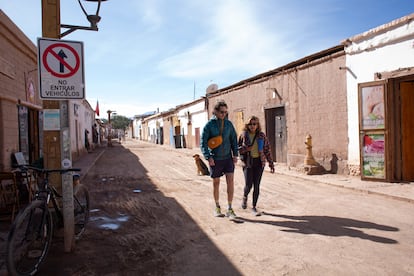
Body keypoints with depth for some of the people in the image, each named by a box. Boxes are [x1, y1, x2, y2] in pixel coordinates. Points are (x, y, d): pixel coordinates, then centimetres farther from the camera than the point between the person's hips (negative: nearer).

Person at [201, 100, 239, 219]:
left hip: (228, 157, 2)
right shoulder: (209, 125, -7)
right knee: (216, 183, 10)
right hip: (215, 159, -2)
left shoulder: (229, 124, 2)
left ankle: (229, 209, 1)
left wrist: (235, 154, 1)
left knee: (230, 181, -8)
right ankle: (217, 207, 28)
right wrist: (208, 157, -18)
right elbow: (203, 143, -8)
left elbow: (234, 139, 10)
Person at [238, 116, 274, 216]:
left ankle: (254, 207, 16)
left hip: (259, 162, 1)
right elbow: (238, 148, 6)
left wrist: (271, 164, 4)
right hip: (248, 162, -1)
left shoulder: (262, 135, 2)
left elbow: (267, 150, 6)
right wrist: (245, 149, -16)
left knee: (256, 185, 2)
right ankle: (245, 197, 29)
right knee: (248, 185, -6)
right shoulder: (243, 135, 0)